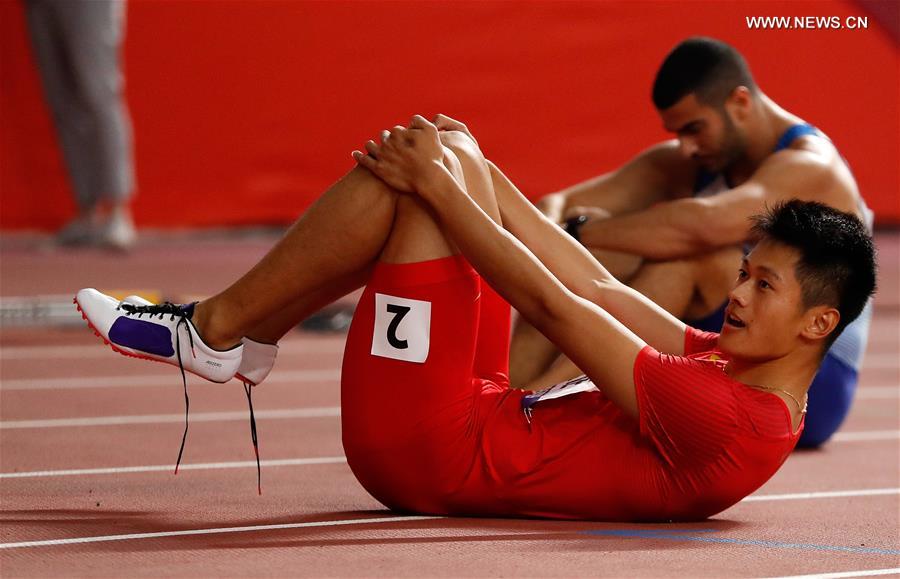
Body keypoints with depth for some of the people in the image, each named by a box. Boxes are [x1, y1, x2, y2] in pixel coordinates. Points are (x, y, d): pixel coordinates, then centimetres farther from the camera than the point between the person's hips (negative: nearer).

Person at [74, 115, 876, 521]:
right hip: (480, 418, 10)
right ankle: (241, 334, 16)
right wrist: (464, 177, 7)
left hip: (428, 449, -10)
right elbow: (601, 291, 7)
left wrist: (439, 183, -15)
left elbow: (554, 307, -21)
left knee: (428, 167, -15)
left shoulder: (725, 420, -24)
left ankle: (211, 331, -2)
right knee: (451, 160, 13)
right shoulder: (735, 366, 3)